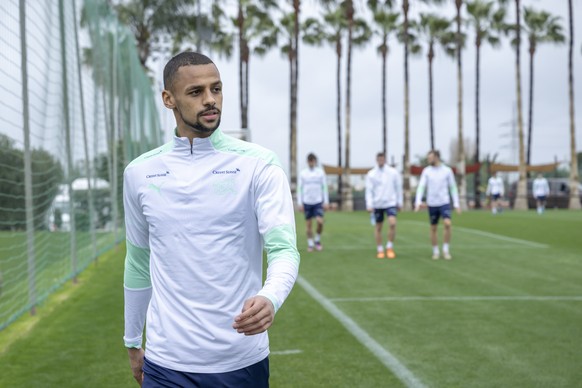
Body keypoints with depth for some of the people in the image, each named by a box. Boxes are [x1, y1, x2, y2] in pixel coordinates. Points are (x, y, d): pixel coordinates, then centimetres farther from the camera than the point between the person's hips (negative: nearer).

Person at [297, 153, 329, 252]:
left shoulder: (321, 172, 3)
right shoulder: (303, 173, 3)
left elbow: (325, 187, 5)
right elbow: (299, 188, 5)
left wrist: (326, 202, -1)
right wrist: (299, 203, 0)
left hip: (318, 201, -1)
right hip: (307, 202, 1)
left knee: (320, 221, -14)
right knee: (308, 224, 3)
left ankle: (317, 240, 8)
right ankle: (310, 244, 14)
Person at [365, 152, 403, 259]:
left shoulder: (393, 172, 1)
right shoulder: (371, 174, 0)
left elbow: (398, 188, 8)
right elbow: (369, 190, -1)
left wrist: (399, 202, 7)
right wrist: (369, 205, -9)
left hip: (390, 203, -1)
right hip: (377, 204, 1)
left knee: (392, 223, -19)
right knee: (378, 227, 7)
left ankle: (390, 247, -3)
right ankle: (380, 250, 18)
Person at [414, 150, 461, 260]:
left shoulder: (447, 170, 0)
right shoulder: (426, 171, 2)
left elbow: (453, 188, 4)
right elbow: (421, 187, -3)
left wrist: (456, 204, 0)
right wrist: (418, 202, -15)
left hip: (444, 203, -1)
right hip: (432, 204, 2)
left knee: (448, 224, -19)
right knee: (433, 228, 7)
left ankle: (446, 250, -5)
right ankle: (435, 251, 22)